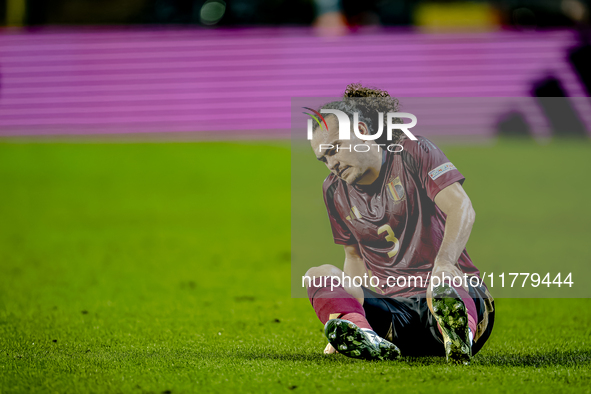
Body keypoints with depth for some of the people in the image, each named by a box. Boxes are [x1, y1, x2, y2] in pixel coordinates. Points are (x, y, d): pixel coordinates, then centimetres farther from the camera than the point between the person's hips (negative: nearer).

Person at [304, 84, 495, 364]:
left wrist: (443, 263, -35)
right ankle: (366, 339, -52)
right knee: (318, 275, -21)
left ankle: (459, 336, -79)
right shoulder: (335, 190, 15)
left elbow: (461, 208, -16)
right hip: (391, 306, 4)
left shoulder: (413, 153, -1)